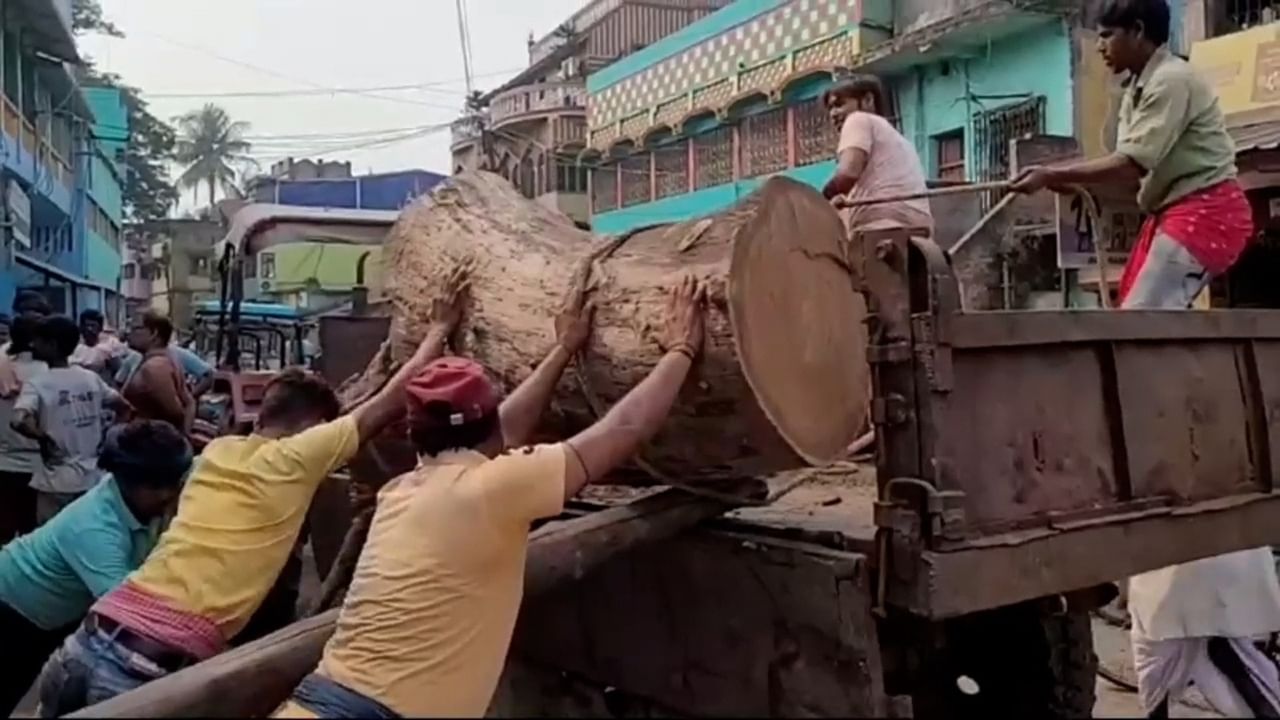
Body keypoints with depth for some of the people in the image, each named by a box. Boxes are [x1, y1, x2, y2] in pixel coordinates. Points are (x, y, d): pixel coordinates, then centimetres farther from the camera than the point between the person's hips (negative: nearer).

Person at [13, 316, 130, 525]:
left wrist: (43, 437, -14)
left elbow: (18, 421, -28)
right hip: (92, 478, 5)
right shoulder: (91, 378, 3)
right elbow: (123, 407, 11)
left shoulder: (37, 384, -12)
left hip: (56, 482, -5)